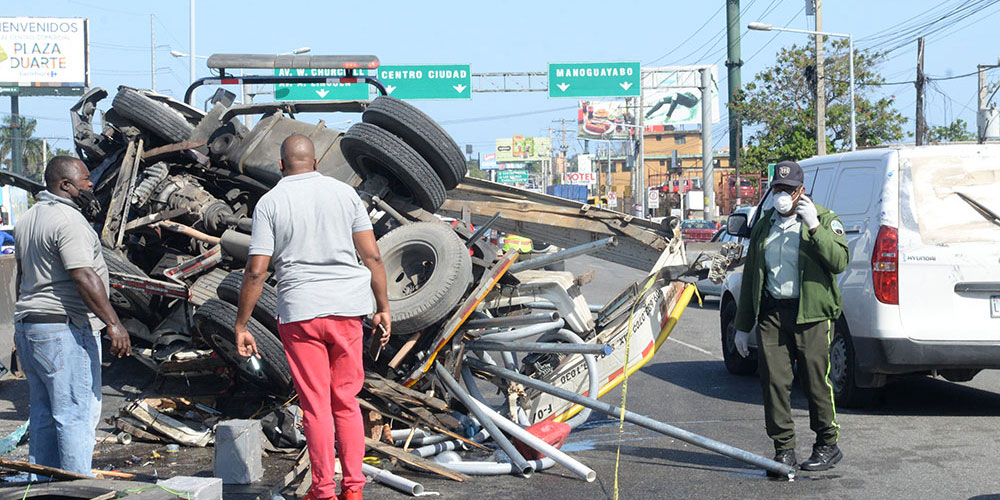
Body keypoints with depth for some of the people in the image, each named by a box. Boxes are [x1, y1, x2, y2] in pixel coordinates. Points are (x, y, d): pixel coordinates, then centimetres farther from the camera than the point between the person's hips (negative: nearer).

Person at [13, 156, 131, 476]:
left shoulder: (26, 220, 15)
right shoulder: (68, 221, -16)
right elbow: (84, 277, -24)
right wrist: (113, 324, -26)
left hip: (28, 326, 10)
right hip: (64, 330, -10)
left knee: (43, 414, 14)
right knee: (77, 413, -6)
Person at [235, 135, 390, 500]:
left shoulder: (270, 203, -1)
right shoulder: (344, 193, 6)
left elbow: (256, 272, -5)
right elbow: (372, 256, 2)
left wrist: (241, 326, 2)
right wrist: (383, 308, 9)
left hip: (300, 312, -2)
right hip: (347, 308, 2)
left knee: (316, 406, 4)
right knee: (346, 401, 12)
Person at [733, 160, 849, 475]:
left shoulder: (824, 219, 2)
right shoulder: (763, 226, 17)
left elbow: (839, 261, -13)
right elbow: (750, 276, 21)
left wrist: (814, 227, -22)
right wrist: (742, 326, 19)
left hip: (810, 313, -4)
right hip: (771, 313, 4)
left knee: (816, 382, -2)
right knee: (774, 382, 0)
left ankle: (828, 446, 13)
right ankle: (784, 449, 9)